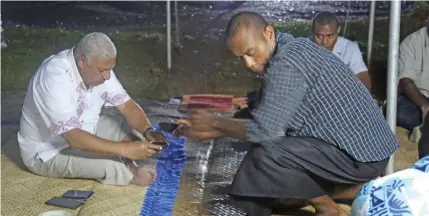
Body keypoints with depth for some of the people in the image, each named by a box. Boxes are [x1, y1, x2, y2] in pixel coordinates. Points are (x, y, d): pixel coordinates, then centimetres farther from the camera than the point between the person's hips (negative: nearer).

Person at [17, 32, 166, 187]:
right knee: (109, 162, -29)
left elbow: (127, 106, -8)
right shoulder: (54, 79, -35)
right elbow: (74, 139, -40)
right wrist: (125, 149, -42)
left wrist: (148, 132, -27)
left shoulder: (99, 68, -11)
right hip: (47, 152, -8)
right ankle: (129, 174, 0)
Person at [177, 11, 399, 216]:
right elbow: (269, 121, 11)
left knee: (265, 154, -20)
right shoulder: (293, 49, 8)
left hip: (361, 155, -10)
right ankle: (354, 188, 13)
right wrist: (211, 131, 8)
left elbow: (264, 130, -23)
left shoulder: (286, 64, -22)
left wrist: (216, 122, -6)